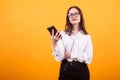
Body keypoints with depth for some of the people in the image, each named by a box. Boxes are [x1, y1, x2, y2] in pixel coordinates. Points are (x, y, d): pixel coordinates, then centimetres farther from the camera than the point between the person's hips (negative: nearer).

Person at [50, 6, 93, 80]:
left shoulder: (87, 36, 2)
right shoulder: (62, 34, -3)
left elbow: (88, 58, -4)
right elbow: (59, 58, -10)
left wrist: (71, 55, -10)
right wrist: (54, 44, -26)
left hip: (82, 71, 2)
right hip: (66, 70, -1)